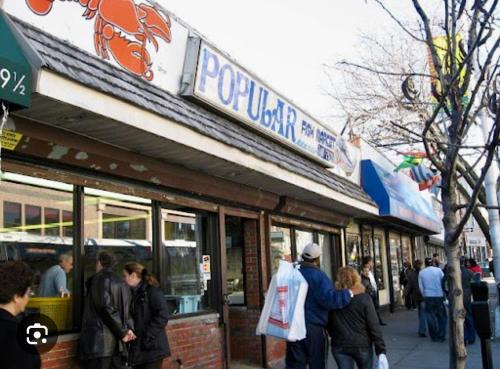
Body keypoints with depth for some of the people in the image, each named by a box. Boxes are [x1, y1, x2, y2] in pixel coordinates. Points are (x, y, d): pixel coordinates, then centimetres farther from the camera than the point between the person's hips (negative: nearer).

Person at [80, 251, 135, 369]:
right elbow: (127, 310, 13)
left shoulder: (98, 279, -5)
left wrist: (122, 332, -8)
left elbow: (106, 308, -13)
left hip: (99, 343, -7)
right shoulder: (122, 283, 18)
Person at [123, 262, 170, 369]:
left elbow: (162, 316, -17)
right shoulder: (132, 294, 14)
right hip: (137, 350, 8)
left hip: (152, 348, -7)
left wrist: (147, 336, -18)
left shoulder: (152, 292, -9)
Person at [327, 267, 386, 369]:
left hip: (339, 346, 1)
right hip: (362, 345, -1)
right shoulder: (364, 298, -10)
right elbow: (374, 326, -11)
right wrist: (381, 351, -7)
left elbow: (329, 324, 5)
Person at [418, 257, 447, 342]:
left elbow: (421, 287, 6)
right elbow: (444, 283, -1)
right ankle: (441, 336, 7)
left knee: (431, 317, 8)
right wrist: (443, 294, 9)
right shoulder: (438, 270, -2)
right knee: (442, 317, 10)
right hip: (439, 296, -1)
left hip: (428, 297, 1)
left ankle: (434, 336, 11)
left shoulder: (421, 273, 3)